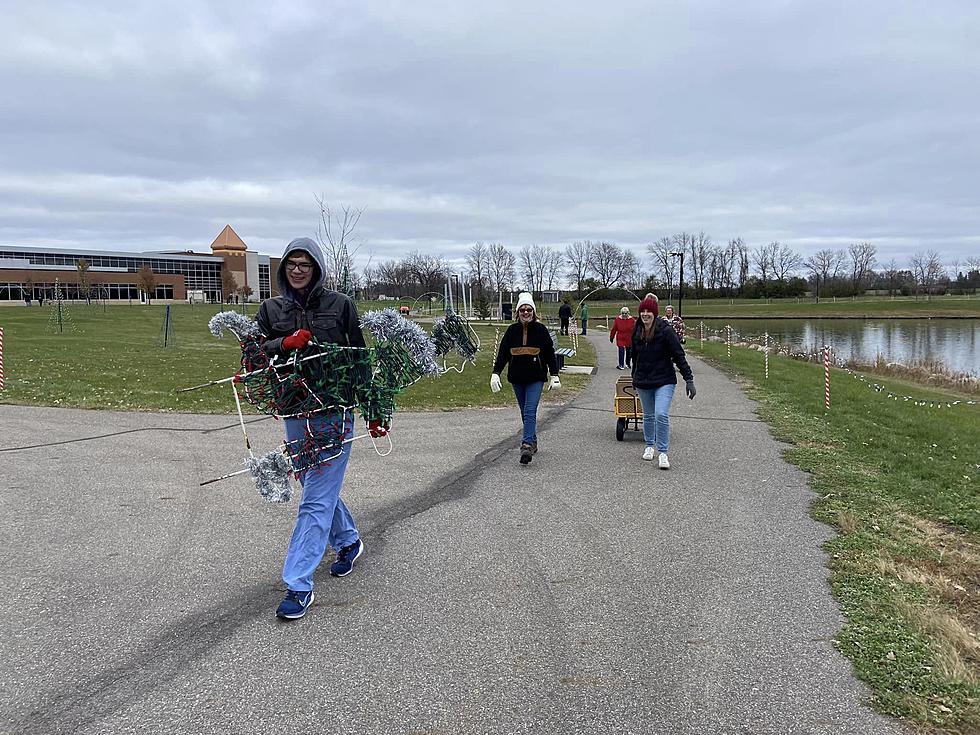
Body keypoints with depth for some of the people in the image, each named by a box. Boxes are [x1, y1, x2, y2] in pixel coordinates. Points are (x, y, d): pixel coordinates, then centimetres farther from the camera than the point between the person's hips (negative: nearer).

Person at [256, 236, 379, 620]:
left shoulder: (340, 304, -1)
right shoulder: (270, 309, 8)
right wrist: (285, 343, -18)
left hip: (335, 411, -4)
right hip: (295, 413, 5)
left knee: (316, 498, -6)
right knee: (316, 486, 19)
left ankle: (298, 585, 0)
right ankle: (348, 541, 44)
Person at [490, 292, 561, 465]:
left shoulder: (541, 329, -1)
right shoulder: (512, 330, 4)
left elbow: (550, 353, 3)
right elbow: (502, 353, 5)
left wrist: (555, 375, 0)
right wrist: (495, 373, -4)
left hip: (536, 378, -3)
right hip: (517, 378, 4)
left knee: (530, 411, -14)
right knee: (524, 412, 13)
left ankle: (527, 445, -20)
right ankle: (533, 442, 26)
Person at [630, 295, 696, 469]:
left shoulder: (665, 330, -13)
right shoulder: (636, 332, 3)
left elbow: (679, 355, -14)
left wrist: (689, 379, -18)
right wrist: (634, 378, 24)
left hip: (664, 381, -5)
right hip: (643, 383, 5)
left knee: (661, 415, -17)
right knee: (648, 416, 16)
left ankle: (663, 453, -7)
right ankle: (649, 446, 35)